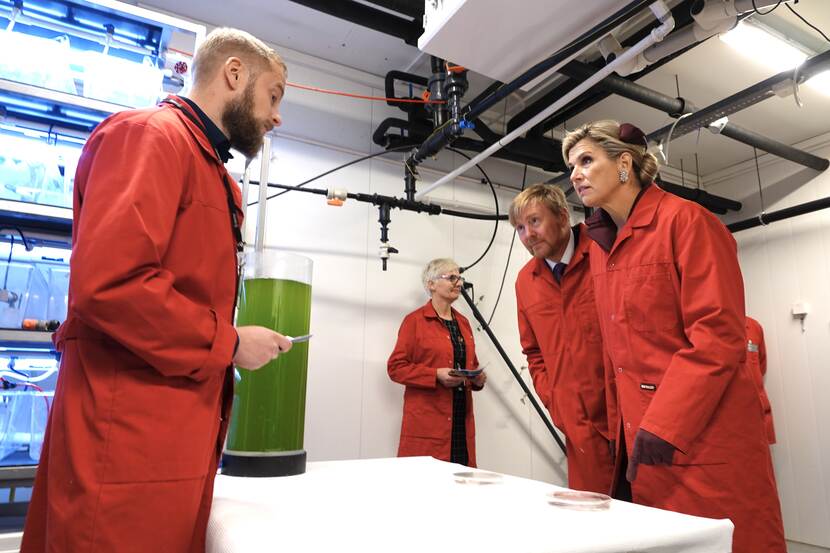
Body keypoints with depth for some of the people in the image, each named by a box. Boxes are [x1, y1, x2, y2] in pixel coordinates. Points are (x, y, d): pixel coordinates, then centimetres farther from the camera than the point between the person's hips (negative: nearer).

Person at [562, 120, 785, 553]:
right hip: (645, 434, 7)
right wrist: (626, 424, 13)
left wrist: (664, 424, -22)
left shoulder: (685, 221, -10)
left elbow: (719, 335, -18)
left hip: (705, 433, -7)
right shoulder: (601, 244, 11)